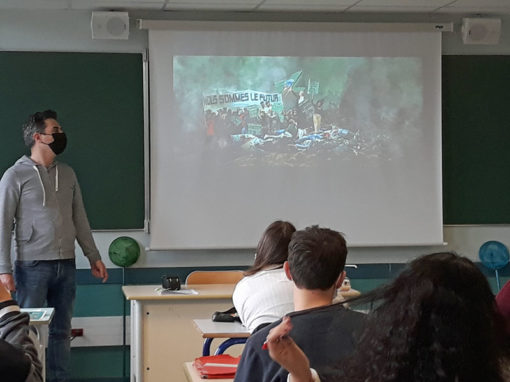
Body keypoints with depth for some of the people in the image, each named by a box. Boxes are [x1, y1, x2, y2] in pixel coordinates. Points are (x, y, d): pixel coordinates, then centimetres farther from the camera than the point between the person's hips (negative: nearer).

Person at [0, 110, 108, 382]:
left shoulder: (67, 174, 12)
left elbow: (79, 218, 17)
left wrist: (93, 257, 13)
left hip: (66, 265, 5)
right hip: (32, 266, -5)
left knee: (61, 331, 9)